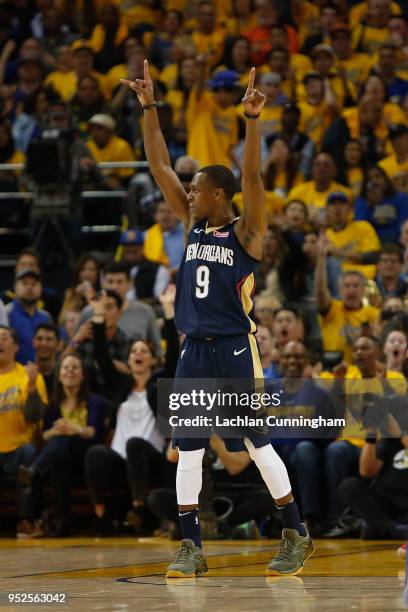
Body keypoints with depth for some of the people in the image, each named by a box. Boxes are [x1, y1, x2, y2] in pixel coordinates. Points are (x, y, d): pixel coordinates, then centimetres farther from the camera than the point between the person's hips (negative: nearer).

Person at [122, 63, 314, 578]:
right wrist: (149, 109, 4)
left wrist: (252, 120, -29)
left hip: (235, 350, -6)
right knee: (187, 451, 2)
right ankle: (191, 547, 6)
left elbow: (251, 177, -19)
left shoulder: (246, 232, -4)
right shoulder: (192, 225, 10)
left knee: (258, 445, -3)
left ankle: (296, 536, 7)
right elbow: (160, 168, 9)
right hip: (194, 351, 6)